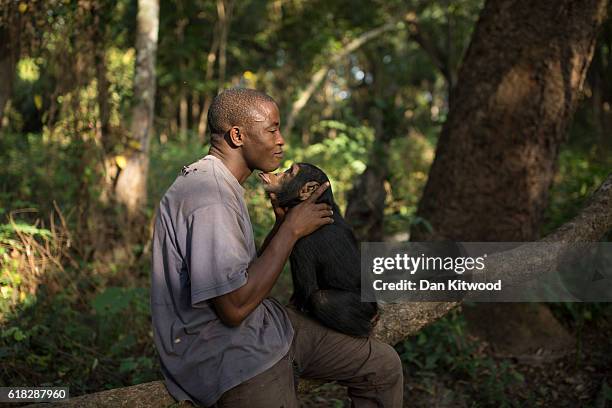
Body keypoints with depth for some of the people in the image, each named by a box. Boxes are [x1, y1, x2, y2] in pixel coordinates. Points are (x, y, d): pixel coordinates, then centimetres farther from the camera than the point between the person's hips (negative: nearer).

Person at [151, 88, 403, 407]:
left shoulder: (223, 186, 12)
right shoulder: (208, 198, -22)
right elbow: (236, 307, -26)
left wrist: (283, 222, 1)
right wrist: (291, 230, -17)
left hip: (263, 323, 10)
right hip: (226, 354, -10)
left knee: (384, 366, 10)